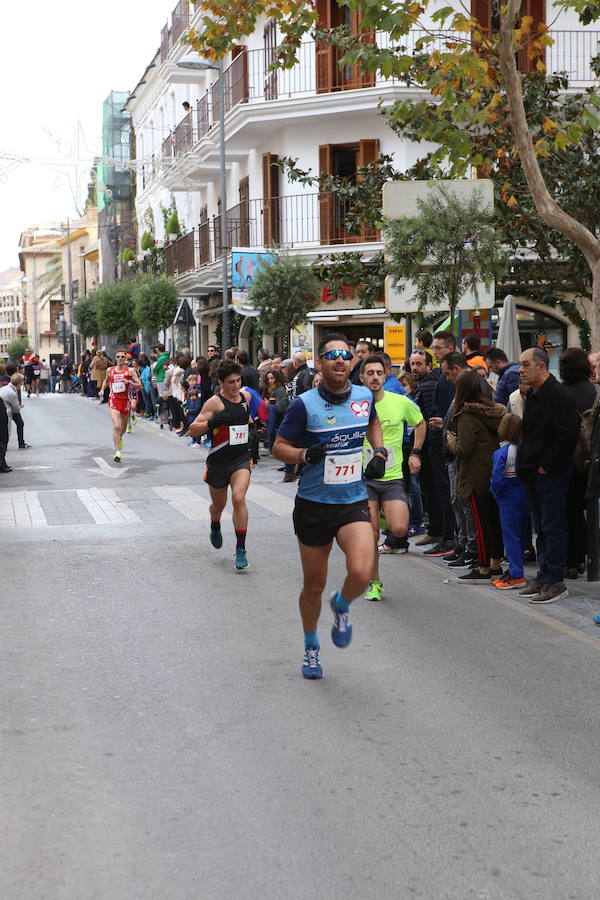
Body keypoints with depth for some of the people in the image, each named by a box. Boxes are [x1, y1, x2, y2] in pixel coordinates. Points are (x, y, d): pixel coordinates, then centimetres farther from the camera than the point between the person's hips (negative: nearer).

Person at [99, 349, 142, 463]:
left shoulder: (130, 370, -4)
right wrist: (102, 390, 8)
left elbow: (140, 386, -8)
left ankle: (120, 438, 53)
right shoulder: (110, 370, 3)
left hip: (125, 401, 1)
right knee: (116, 426, -18)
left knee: (123, 428, 16)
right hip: (113, 401, -1)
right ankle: (117, 452, -17)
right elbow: (106, 381, 25)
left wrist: (129, 382, -23)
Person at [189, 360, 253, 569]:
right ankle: (215, 528, 52)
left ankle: (241, 549, -12)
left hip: (242, 459, 2)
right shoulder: (215, 402, -13)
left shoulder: (245, 396, 4)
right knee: (218, 504, 16)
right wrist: (211, 422, -29)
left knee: (238, 498, -20)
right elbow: (193, 430, -15)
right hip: (218, 461, -2)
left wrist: (252, 423, 13)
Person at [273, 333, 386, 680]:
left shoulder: (364, 395, 0)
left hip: (354, 501, 2)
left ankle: (342, 605, 16)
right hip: (313, 504, -1)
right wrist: (305, 454, -22)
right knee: (314, 585, 10)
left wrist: (380, 452, 7)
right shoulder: (305, 404, -11)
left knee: (361, 573, -21)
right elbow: (279, 447, -3)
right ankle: (311, 646, 37)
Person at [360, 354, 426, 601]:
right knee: (371, 536, -2)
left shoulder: (401, 402, -3)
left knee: (399, 530, -16)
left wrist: (415, 453, 8)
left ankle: (386, 515, 21)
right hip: (363, 478, 0)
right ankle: (374, 584, 16)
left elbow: (420, 424, 17)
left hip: (393, 477, 0)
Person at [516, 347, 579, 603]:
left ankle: (555, 581, 2)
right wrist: (525, 462, 13)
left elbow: (567, 437, -21)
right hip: (533, 474, 10)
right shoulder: (532, 395, 15)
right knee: (541, 528, 14)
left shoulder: (558, 395, -15)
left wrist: (546, 465, -18)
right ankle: (543, 576, 22)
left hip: (551, 474, -9)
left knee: (553, 527, -4)